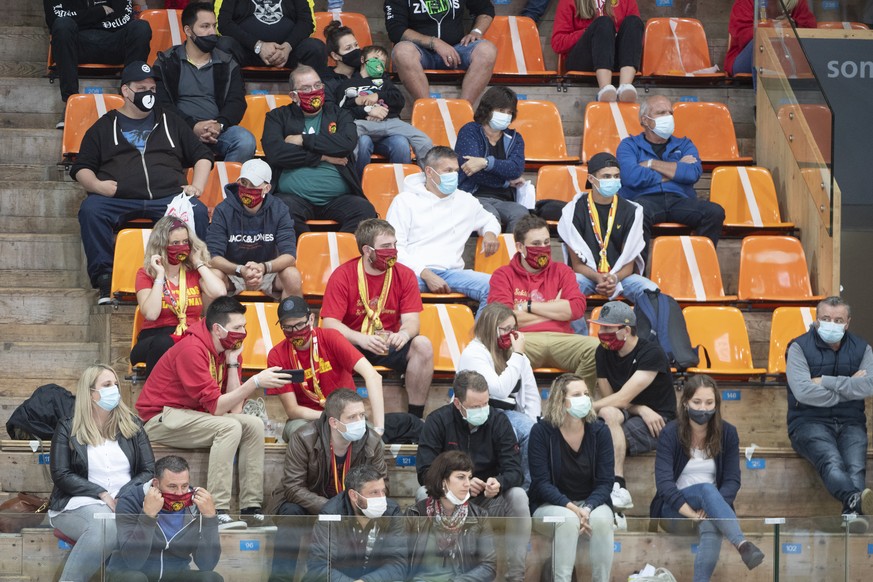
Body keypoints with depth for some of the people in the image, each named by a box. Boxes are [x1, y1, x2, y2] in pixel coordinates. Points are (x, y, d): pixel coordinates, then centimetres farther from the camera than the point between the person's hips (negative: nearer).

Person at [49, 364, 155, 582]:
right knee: (106, 524, -40)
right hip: (80, 504, -2)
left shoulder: (132, 425, 16)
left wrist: (123, 497, -8)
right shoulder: (68, 429, 9)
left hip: (126, 504, 2)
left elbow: (149, 471, 10)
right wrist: (102, 495, -12)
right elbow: (61, 476, 0)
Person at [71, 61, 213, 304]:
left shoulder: (170, 122, 25)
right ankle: (104, 279, -30)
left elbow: (202, 155, 26)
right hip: (118, 200, -1)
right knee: (90, 210, -34)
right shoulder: (104, 127, 21)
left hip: (168, 197, 1)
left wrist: (197, 186, 7)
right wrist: (97, 185, -5)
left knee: (198, 212, -31)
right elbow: (81, 168, 17)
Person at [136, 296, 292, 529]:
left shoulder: (228, 350, 4)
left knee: (254, 424, -7)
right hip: (160, 418, -9)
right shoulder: (192, 350, -22)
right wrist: (255, 382, -31)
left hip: (191, 417, 9)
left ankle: (251, 509, -13)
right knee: (230, 427, -28)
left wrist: (233, 361, -8)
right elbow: (216, 406, -26)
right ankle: (217, 513, -32)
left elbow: (235, 408, -4)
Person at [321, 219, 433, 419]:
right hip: (353, 344, -3)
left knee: (423, 345, -25)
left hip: (390, 345, 3)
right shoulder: (342, 276, -8)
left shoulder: (404, 275, 0)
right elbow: (329, 324, -15)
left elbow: (412, 320, -6)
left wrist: (404, 333, -32)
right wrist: (361, 339, -33)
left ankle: (415, 417, -18)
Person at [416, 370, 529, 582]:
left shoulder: (498, 420, -6)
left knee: (518, 497, -27)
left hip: (488, 501, 1)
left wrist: (499, 483, -36)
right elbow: (424, 472, -17)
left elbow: (514, 470, -11)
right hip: (447, 502, -1)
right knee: (424, 494, -32)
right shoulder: (438, 420, -10)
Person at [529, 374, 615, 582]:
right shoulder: (542, 431, -8)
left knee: (601, 519, -32)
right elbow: (541, 482, -12)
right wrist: (571, 507, -27)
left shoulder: (600, 431, -2)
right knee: (568, 520, -35)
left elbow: (605, 482, -5)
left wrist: (587, 508, -24)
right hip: (550, 506, -2)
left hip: (592, 503, 2)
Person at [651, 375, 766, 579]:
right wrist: (692, 514, -31)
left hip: (712, 504, 2)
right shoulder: (670, 433, -8)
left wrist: (710, 508, -25)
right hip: (675, 508, -2)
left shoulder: (727, 433, 0)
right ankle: (742, 544, -56)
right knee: (707, 489, -35)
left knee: (711, 525, -37)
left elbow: (732, 480, -6)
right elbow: (664, 481, -19)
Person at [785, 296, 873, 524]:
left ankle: (852, 514, -54)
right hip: (810, 422, -3)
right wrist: (849, 388, -5)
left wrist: (826, 382, -8)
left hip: (851, 423, 3)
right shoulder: (800, 347, 3)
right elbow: (803, 392, -13)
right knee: (832, 462, -35)